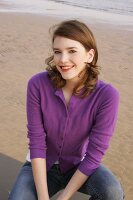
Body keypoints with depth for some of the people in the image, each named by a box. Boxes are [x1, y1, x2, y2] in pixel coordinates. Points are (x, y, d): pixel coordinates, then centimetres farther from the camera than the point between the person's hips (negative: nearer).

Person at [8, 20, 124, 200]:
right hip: (42, 165, 1)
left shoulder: (106, 95, -24)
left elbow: (94, 154, -20)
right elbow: (36, 142, -17)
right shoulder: (38, 84, -21)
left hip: (79, 165, 0)